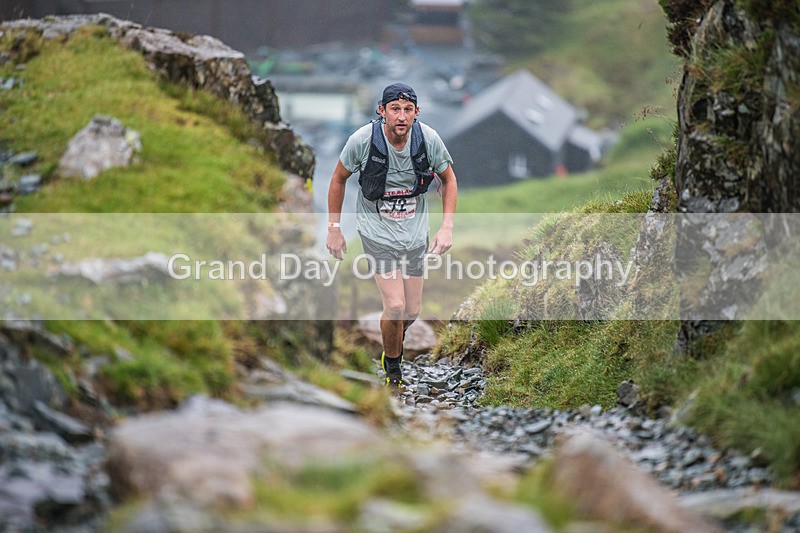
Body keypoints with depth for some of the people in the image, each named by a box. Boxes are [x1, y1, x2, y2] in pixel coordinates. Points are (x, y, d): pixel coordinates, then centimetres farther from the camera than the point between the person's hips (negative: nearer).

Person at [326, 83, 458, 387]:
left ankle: (394, 341, 43)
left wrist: (447, 227, -5)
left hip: (415, 233, 3)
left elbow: (449, 180, 4)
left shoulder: (428, 139, -14)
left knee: (412, 311, 6)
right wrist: (334, 229, 1)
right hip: (377, 231, -3)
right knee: (395, 306, -16)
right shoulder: (363, 140, -20)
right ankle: (392, 370, 10)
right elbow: (339, 179, -2)